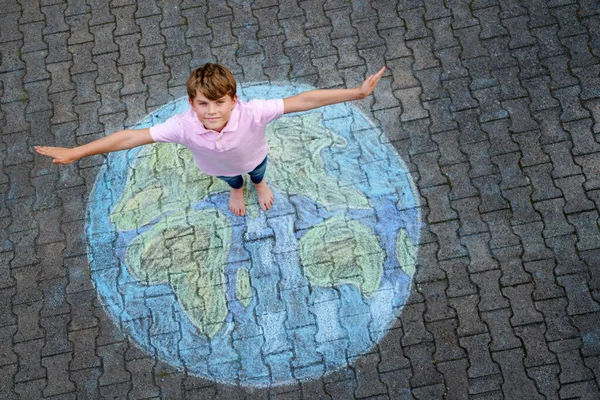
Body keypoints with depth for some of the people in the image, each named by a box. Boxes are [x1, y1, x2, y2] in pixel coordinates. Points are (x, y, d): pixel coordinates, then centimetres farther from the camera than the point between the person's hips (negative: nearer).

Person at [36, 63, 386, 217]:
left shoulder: (252, 113, -50)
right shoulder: (184, 125, -45)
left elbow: (302, 101, -54)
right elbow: (132, 137, -42)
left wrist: (356, 92, -58)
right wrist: (75, 153, -41)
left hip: (252, 156, -1)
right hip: (219, 166, 1)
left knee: (257, 171, 37)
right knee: (230, 179, 38)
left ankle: (259, 184, 75)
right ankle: (237, 190, 76)